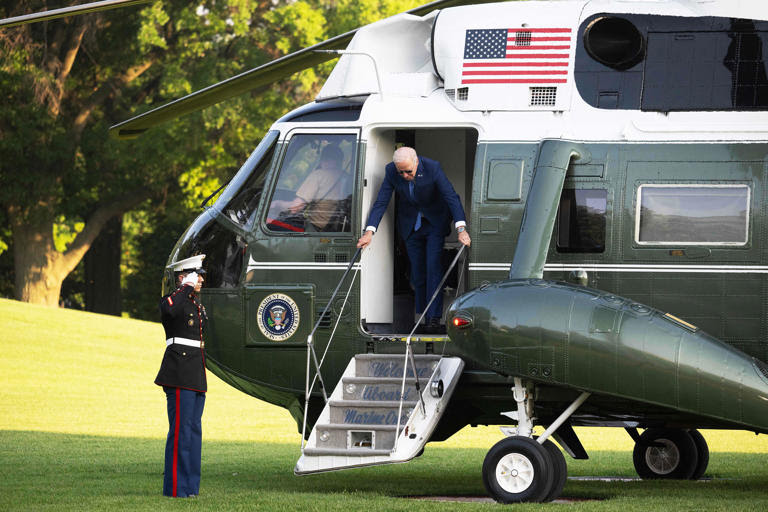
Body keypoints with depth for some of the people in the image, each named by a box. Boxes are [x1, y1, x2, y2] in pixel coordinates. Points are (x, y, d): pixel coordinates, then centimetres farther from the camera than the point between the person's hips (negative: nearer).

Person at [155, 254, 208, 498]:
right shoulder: (173, 299, -9)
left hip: (196, 376, 9)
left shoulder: (196, 303, 19)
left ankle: (190, 486, 14)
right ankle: (176, 487, -9)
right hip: (179, 373, -9)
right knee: (180, 429, -10)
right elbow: (171, 309, -33)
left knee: (194, 430, 10)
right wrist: (187, 288, -22)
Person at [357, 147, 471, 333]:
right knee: (417, 272, 4)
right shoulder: (391, 171, -19)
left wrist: (461, 229, -42)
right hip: (411, 225, 3)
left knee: (433, 269, -11)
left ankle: (434, 318, -10)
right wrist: (369, 232, -28)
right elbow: (381, 202, -16)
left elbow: (451, 197, -30)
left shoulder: (433, 168, -27)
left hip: (435, 223, -3)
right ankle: (420, 315, 14)